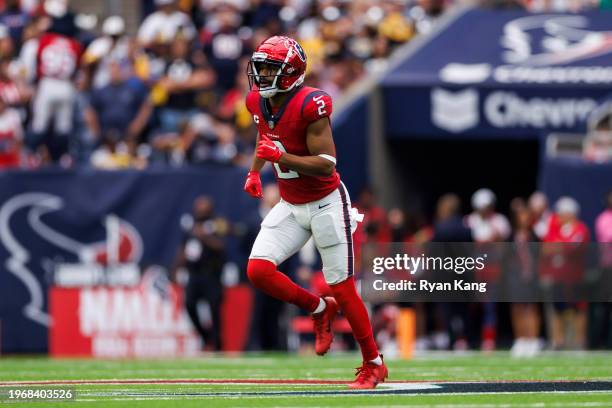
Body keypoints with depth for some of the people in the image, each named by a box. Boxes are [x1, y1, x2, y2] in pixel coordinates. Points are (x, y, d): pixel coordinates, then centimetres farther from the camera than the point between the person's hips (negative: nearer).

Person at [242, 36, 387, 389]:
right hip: (291, 206, 7)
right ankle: (320, 309, 14)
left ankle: (374, 364, 15)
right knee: (258, 270, -10)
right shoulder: (258, 101, -2)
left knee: (342, 287, -1)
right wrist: (255, 172, 17)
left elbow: (327, 165, -26)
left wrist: (281, 156, -36)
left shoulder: (311, 105, -24)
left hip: (326, 204, -7)